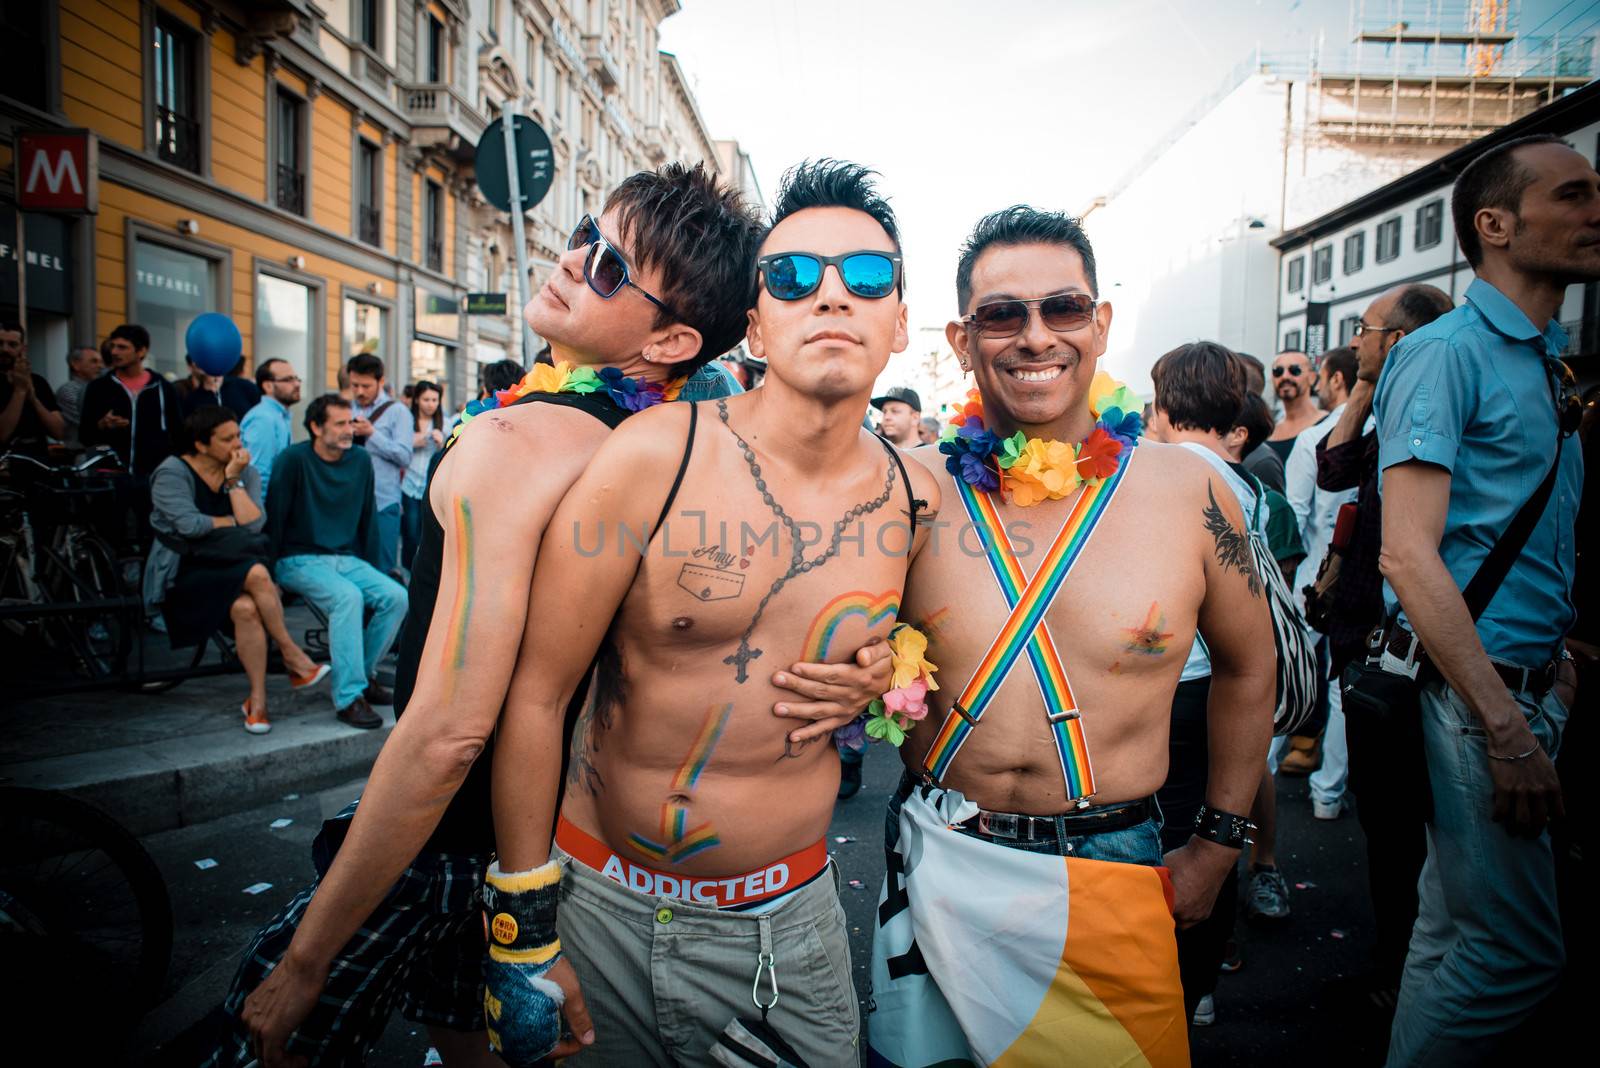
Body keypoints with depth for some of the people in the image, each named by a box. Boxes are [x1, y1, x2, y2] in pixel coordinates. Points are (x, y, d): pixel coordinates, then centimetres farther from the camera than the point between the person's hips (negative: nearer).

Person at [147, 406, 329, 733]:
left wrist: (234, 481, -8)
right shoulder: (171, 473, -2)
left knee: (246, 607, -32)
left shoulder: (246, 473, 10)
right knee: (256, 574, -33)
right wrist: (233, 522, -4)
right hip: (184, 573, -4)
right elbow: (188, 525, -18)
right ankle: (294, 658, -21)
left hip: (233, 569, 4)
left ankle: (257, 700, -25)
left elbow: (254, 525, -6)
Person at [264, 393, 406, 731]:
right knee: (348, 596, -32)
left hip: (347, 559, 6)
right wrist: (272, 574, -10)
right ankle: (349, 697, -30)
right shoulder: (293, 460, -9)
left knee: (396, 597, -17)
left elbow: (368, 518, 15)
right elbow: (275, 519, -8)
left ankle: (363, 672, 3)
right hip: (299, 560, -5)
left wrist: (372, 572, 12)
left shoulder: (360, 460, 7)